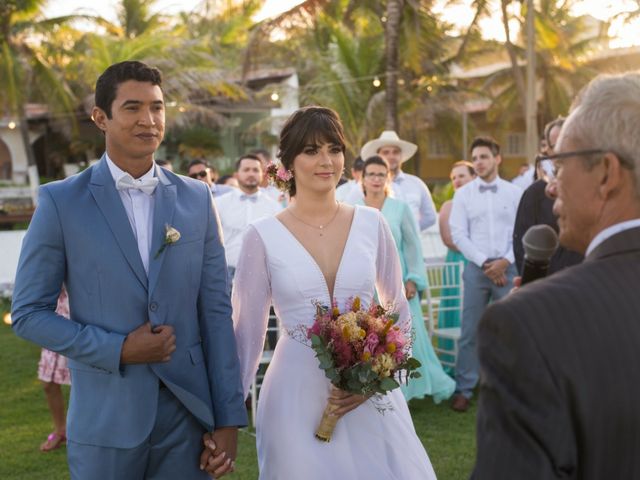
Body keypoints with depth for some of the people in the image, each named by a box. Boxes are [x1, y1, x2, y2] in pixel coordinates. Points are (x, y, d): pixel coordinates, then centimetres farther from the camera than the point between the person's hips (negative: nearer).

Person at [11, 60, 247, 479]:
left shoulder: (197, 198, 3)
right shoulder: (61, 202, -4)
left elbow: (216, 310, 2)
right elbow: (28, 313, -3)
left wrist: (228, 419, 0)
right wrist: (118, 349, -14)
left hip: (189, 413, 2)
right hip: (105, 419, -2)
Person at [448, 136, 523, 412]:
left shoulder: (514, 193, 4)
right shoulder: (463, 194, 4)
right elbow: (458, 235, -1)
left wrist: (505, 261, -10)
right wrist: (485, 263, -8)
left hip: (508, 268, 0)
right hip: (476, 268, 0)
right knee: (470, 332, 0)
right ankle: (464, 390, 5)